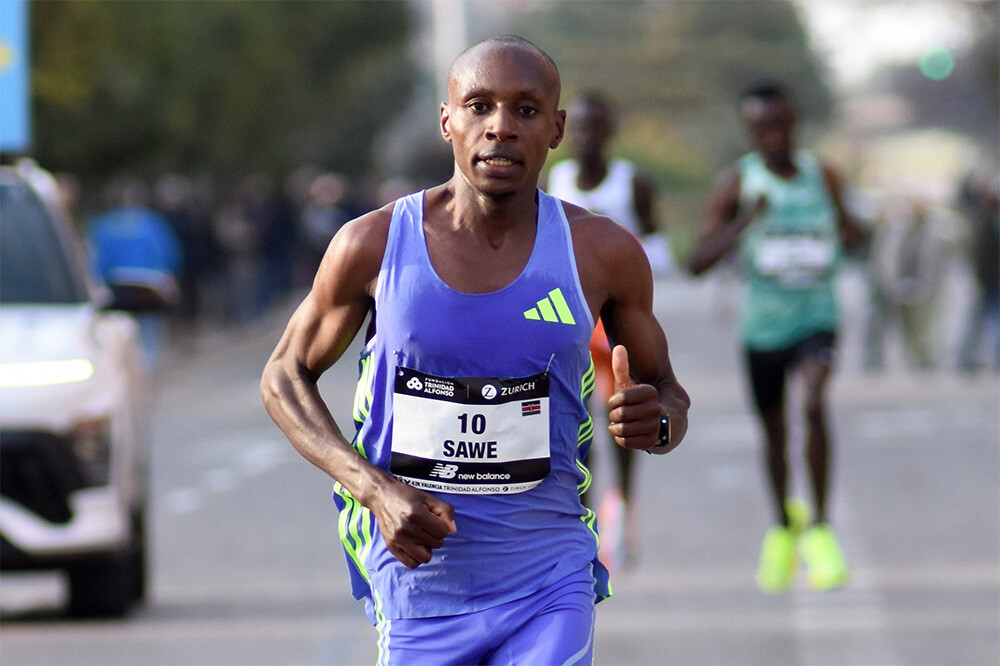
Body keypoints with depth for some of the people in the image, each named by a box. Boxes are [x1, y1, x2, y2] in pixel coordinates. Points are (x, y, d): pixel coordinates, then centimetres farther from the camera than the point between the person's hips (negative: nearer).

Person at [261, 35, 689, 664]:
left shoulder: (603, 253, -5)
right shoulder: (373, 245, -7)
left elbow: (668, 393, 9)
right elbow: (284, 378, 5)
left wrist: (655, 423, -18)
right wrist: (376, 490, -11)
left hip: (548, 588, -1)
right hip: (419, 582, 1)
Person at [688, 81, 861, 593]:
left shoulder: (823, 175, -1)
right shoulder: (735, 183, -8)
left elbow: (848, 233, 17)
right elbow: (698, 262, -13)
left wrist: (848, 232, -8)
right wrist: (744, 222, -28)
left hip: (816, 317, 0)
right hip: (763, 325, 0)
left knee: (815, 403, -26)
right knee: (774, 432, 12)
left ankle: (821, 531, -15)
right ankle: (784, 525, 40)